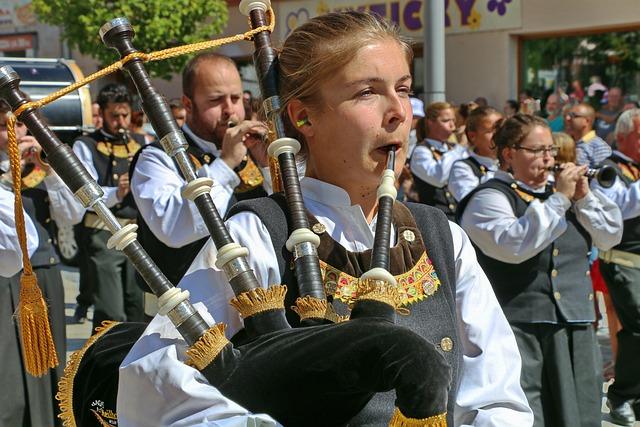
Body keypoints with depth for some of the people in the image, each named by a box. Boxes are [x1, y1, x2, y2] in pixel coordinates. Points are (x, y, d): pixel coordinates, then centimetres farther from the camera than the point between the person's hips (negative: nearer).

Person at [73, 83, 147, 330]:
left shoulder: (142, 143, 14)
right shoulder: (85, 146, 0)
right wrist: (115, 193, -31)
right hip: (104, 234, -5)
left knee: (139, 307, 13)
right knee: (111, 314, -10)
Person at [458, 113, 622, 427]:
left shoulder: (558, 191, 18)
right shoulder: (489, 198, -4)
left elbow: (611, 236, 15)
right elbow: (513, 245, -22)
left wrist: (584, 197, 1)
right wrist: (559, 200, -17)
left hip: (576, 332, 7)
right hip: (522, 334, -7)